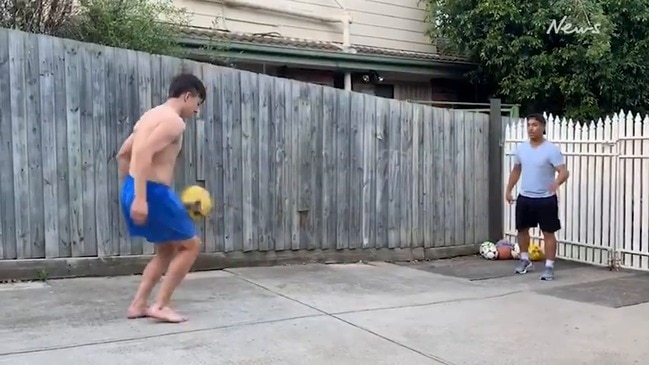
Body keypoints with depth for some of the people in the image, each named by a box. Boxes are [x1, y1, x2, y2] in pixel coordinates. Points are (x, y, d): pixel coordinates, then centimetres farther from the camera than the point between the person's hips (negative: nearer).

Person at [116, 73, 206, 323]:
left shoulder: (152, 115, 19)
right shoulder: (174, 121, -12)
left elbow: (123, 154, 23)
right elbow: (144, 154, -26)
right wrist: (141, 197, -29)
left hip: (133, 189, 10)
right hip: (153, 193, -10)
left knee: (167, 250, 20)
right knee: (190, 245, 4)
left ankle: (138, 305, 18)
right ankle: (160, 305, 3)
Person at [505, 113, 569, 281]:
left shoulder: (552, 149, -13)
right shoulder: (521, 148, 4)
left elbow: (564, 172, -20)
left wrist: (557, 182, -42)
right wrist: (508, 190, 14)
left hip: (546, 199, -5)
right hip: (524, 197, 6)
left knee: (548, 232, 0)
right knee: (522, 229, 15)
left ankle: (549, 266, 7)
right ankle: (525, 260, 33)